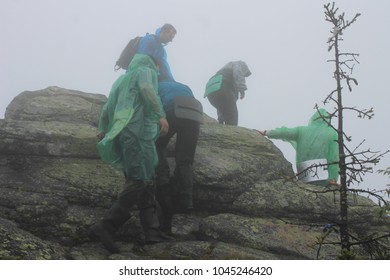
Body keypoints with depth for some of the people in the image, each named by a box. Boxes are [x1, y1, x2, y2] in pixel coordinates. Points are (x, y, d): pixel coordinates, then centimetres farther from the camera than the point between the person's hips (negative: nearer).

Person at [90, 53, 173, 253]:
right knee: (138, 181, -13)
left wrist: (103, 129, 42)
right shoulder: (145, 71, 8)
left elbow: (107, 108, 29)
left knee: (147, 181, 8)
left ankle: (152, 231, 3)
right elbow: (147, 89, -14)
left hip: (123, 134, 9)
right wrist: (161, 115, -21)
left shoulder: (122, 79, 30)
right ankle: (106, 227, -19)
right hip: (138, 130, -9)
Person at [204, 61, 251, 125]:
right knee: (232, 115, -6)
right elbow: (237, 72, -5)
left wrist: (221, 119, 38)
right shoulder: (239, 64, 23)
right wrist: (241, 88, -14)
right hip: (222, 87, -8)